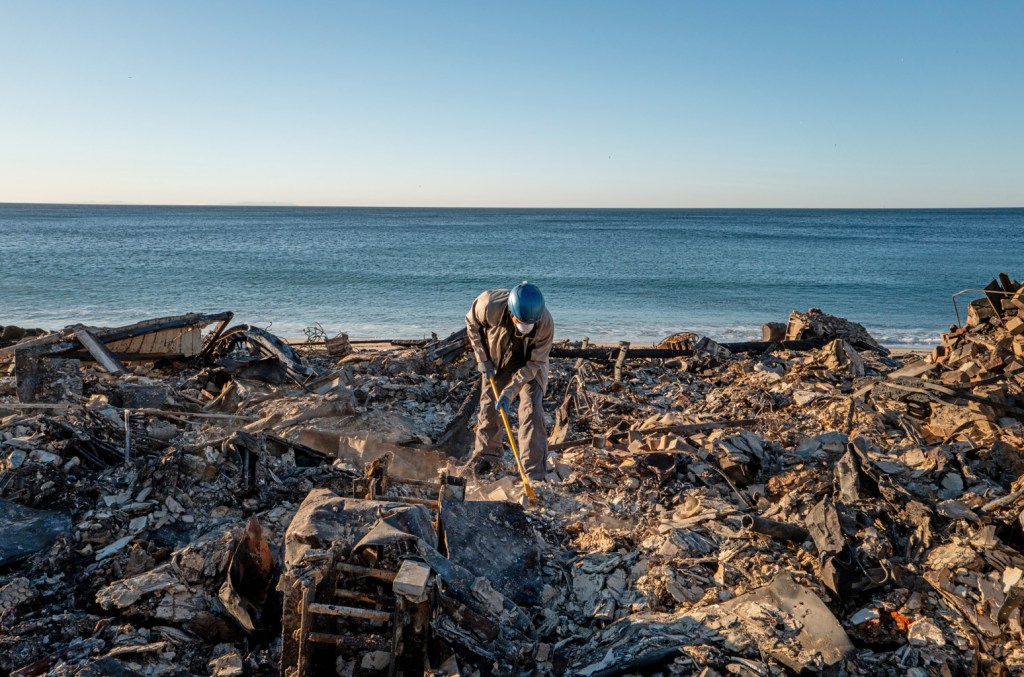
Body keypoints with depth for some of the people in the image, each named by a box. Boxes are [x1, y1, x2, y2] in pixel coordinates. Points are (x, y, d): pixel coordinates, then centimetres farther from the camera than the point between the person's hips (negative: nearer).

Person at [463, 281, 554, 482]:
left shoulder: (546, 324, -35)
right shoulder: (490, 306, -35)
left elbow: (534, 363, -23)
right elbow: (472, 324, -10)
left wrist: (510, 391, -29)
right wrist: (482, 358, -10)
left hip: (529, 363, -2)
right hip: (496, 361, 2)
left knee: (531, 410, -14)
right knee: (489, 407, 9)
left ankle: (535, 474, -9)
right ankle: (486, 455, 31)